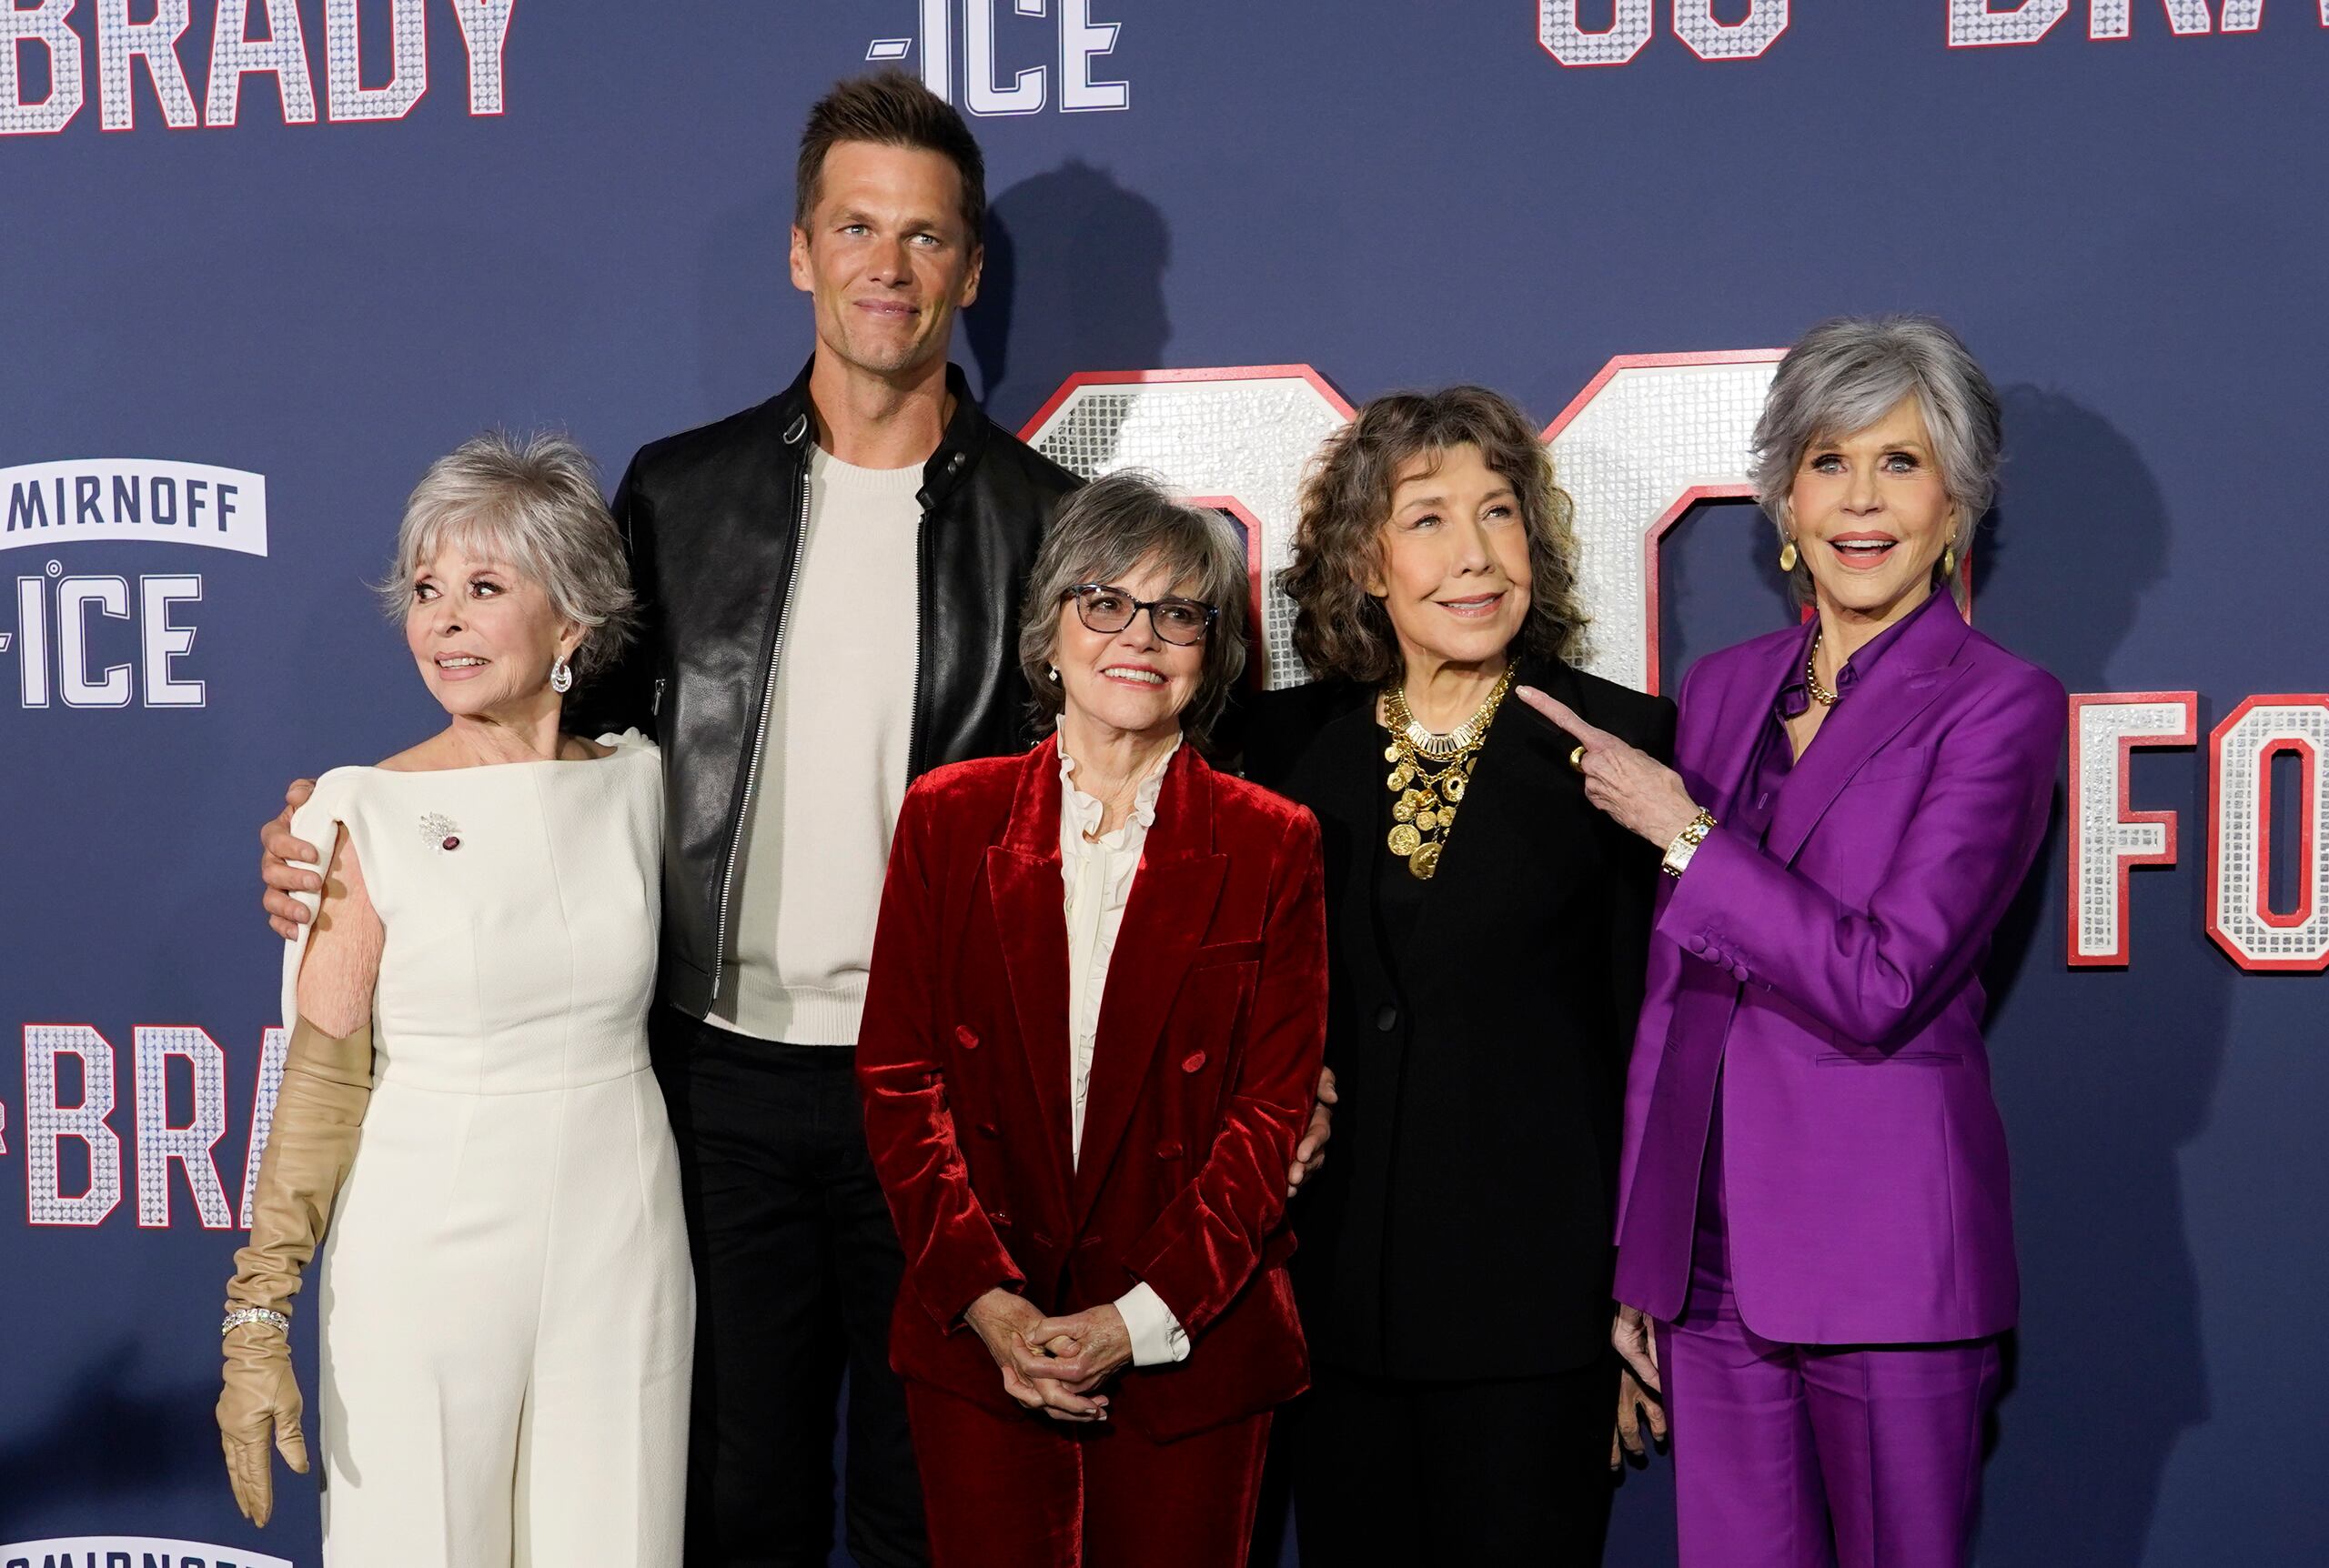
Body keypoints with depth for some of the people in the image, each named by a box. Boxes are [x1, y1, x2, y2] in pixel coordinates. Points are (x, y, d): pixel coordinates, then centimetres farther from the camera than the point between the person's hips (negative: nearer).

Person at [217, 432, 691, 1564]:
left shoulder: (635, 782, 2)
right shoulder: (366, 814, -8)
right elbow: (320, 1081, -8)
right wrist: (258, 1323, -10)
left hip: (620, 1255, 3)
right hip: (426, 1254, -3)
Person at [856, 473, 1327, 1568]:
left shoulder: (1270, 846, 1)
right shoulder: (949, 818, 4)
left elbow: (1272, 1110, -3)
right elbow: (900, 1079, 1)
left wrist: (1139, 1320, -12)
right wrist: (989, 1303, -10)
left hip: (1188, 1347, 0)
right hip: (975, 1343, 1)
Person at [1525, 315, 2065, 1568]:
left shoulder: (1998, 706, -7)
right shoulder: (1724, 688, 11)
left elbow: (1879, 987, -17)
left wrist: (1680, 828, -11)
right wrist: (1638, 1254, 14)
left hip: (1884, 1252, -5)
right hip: (1707, 1241, 5)